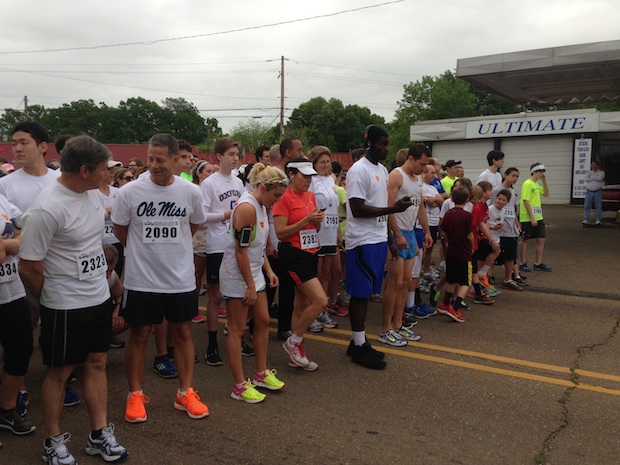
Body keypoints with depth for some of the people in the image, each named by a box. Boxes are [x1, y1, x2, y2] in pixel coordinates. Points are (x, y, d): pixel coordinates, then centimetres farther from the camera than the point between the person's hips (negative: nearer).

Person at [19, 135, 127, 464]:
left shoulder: (92, 193, 1)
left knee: (97, 363, 14)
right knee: (59, 372, 9)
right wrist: (52, 301, -1)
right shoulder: (46, 209, -24)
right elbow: (28, 267, -17)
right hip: (65, 307, -7)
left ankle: (99, 435, 28)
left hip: (100, 297, 7)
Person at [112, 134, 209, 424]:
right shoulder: (130, 192, -11)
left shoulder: (191, 192, -6)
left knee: (182, 332, 11)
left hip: (181, 278, 2)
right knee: (139, 335, 9)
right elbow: (120, 231, 4)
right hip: (141, 279, -2)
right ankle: (135, 394, 26)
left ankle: (185, 393, 25)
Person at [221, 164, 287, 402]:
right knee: (237, 329, -1)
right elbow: (241, 250, -23)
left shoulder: (261, 207, 9)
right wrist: (250, 286, -19)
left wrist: (269, 270, 12)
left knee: (263, 321, 14)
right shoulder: (247, 208, -21)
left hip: (253, 273, 10)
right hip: (237, 276, -10)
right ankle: (239, 386, 9)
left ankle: (261, 374, 28)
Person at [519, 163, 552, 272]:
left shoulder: (537, 184, 12)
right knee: (525, 240, 4)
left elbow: (546, 194, 22)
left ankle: (538, 264, 17)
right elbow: (526, 201, -19)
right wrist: (532, 218, -21)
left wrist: (544, 181, 9)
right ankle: (523, 264, 14)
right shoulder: (527, 184, -14)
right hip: (527, 218, -8)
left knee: (541, 239, 8)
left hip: (538, 217, 8)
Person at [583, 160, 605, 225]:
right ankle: (586, 220, -1)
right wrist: (595, 179, -10)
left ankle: (598, 220, 4)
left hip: (598, 192, -2)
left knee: (598, 206, -1)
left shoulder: (601, 172, 4)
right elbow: (586, 179, -9)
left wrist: (591, 177, -5)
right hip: (589, 192, 2)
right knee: (587, 206, -3)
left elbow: (600, 178, -16)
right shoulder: (589, 172, 10)